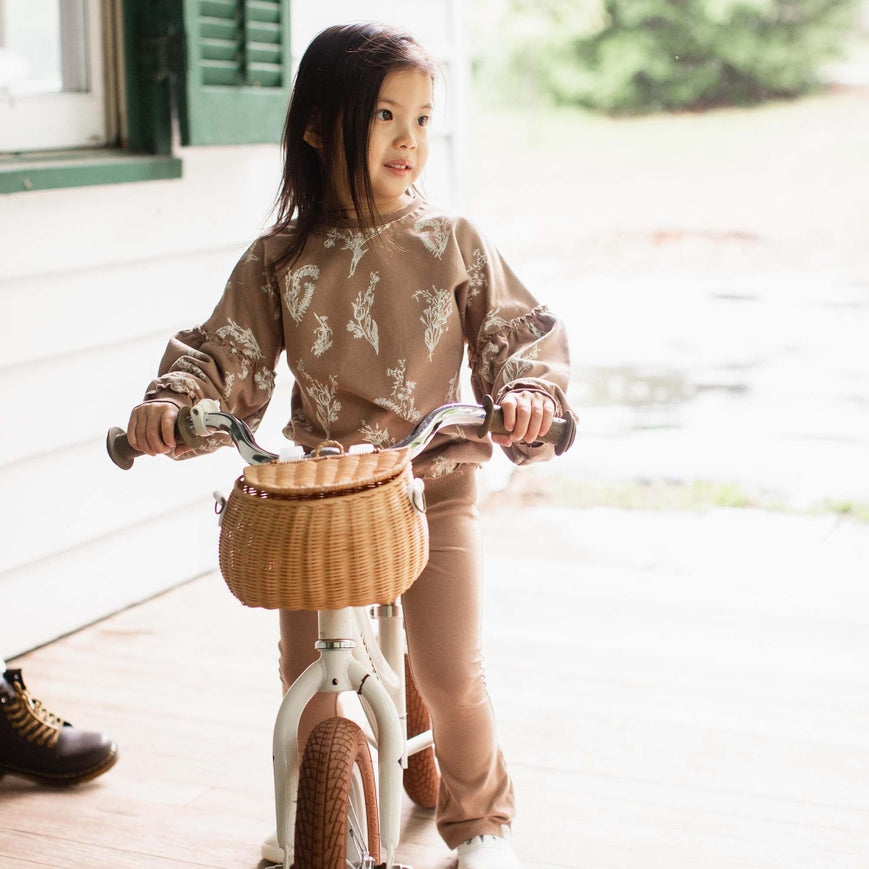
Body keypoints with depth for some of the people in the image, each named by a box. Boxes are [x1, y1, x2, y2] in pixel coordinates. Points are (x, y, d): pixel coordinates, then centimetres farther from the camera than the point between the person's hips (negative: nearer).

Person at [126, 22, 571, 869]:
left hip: (433, 483, -1)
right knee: (307, 673, 5)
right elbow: (225, 351, 0)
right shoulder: (279, 261, -2)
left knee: (451, 676, 0)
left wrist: (528, 392, -21)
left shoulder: (452, 244, -3)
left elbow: (519, 332, -1)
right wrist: (171, 402, -19)